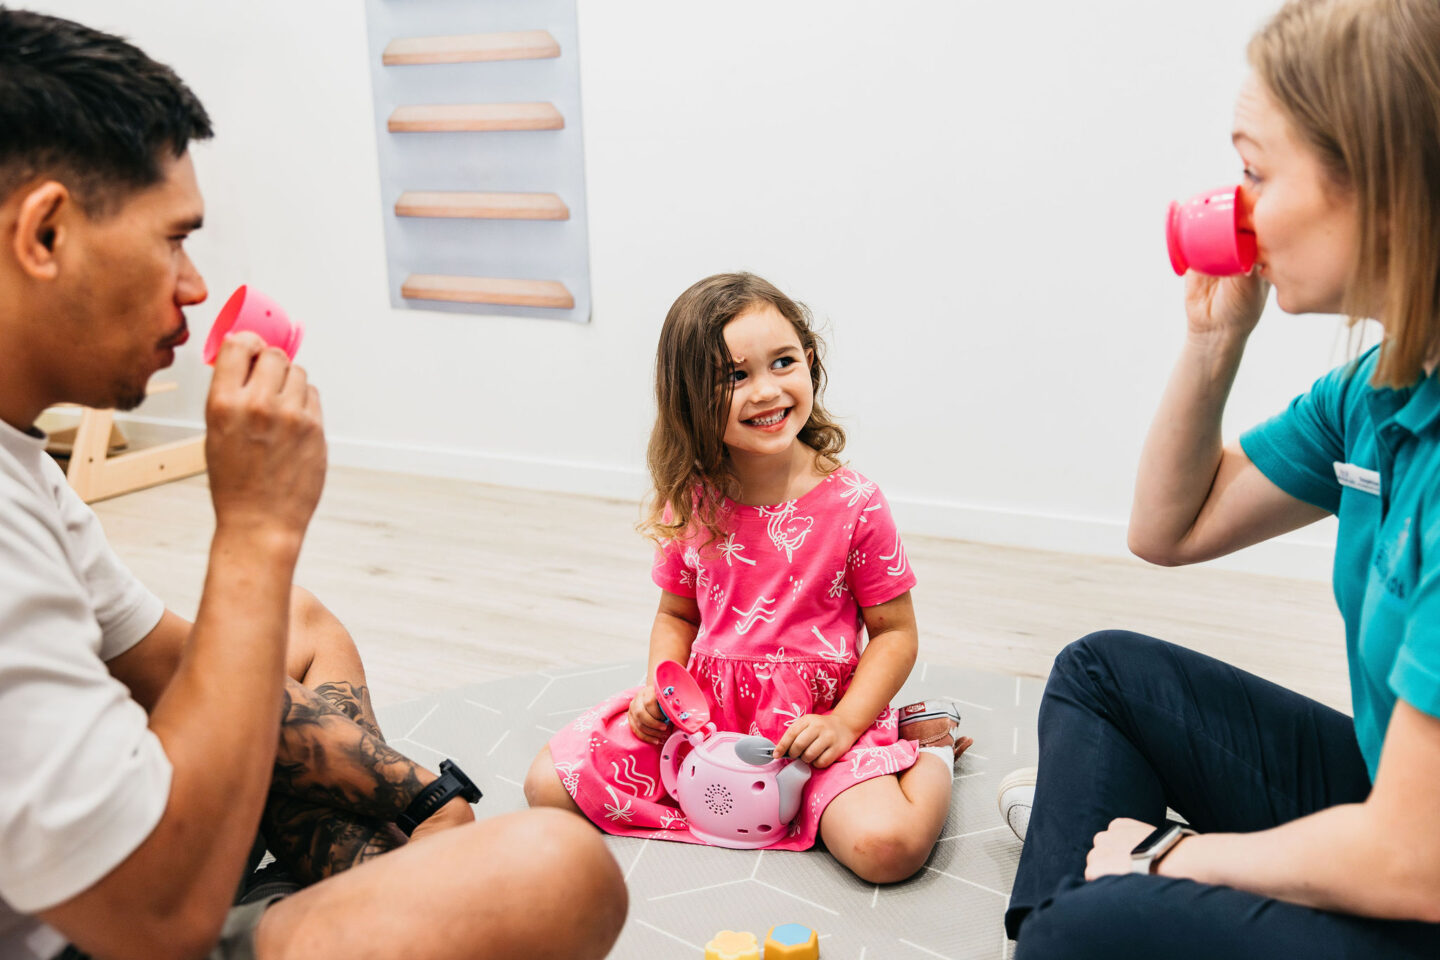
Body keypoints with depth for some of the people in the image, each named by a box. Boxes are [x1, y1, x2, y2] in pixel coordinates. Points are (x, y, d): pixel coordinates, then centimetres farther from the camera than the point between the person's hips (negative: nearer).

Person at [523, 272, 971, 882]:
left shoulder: (853, 505, -12)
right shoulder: (691, 504, -1)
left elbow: (895, 632, -5)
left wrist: (843, 725, -17)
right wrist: (660, 688, -6)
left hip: (818, 719, -4)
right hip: (704, 711, 5)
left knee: (887, 844, -30)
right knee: (549, 784, -3)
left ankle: (928, 744, 7)